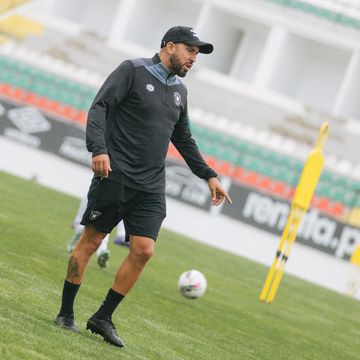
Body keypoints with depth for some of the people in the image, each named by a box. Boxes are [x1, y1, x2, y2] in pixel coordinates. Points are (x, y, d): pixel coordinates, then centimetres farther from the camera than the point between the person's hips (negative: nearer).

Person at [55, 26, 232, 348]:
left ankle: (103, 318, 5)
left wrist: (209, 176, 23)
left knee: (144, 250, -6)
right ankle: (66, 313, 11)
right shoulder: (133, 71, -3)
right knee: (91, 241, -1)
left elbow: (183, 139, 28)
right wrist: (99, 149, -25)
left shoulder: (179, 91, 17)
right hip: (115, 176, -6)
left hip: (151, 187, 6)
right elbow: (99, 107, -11)